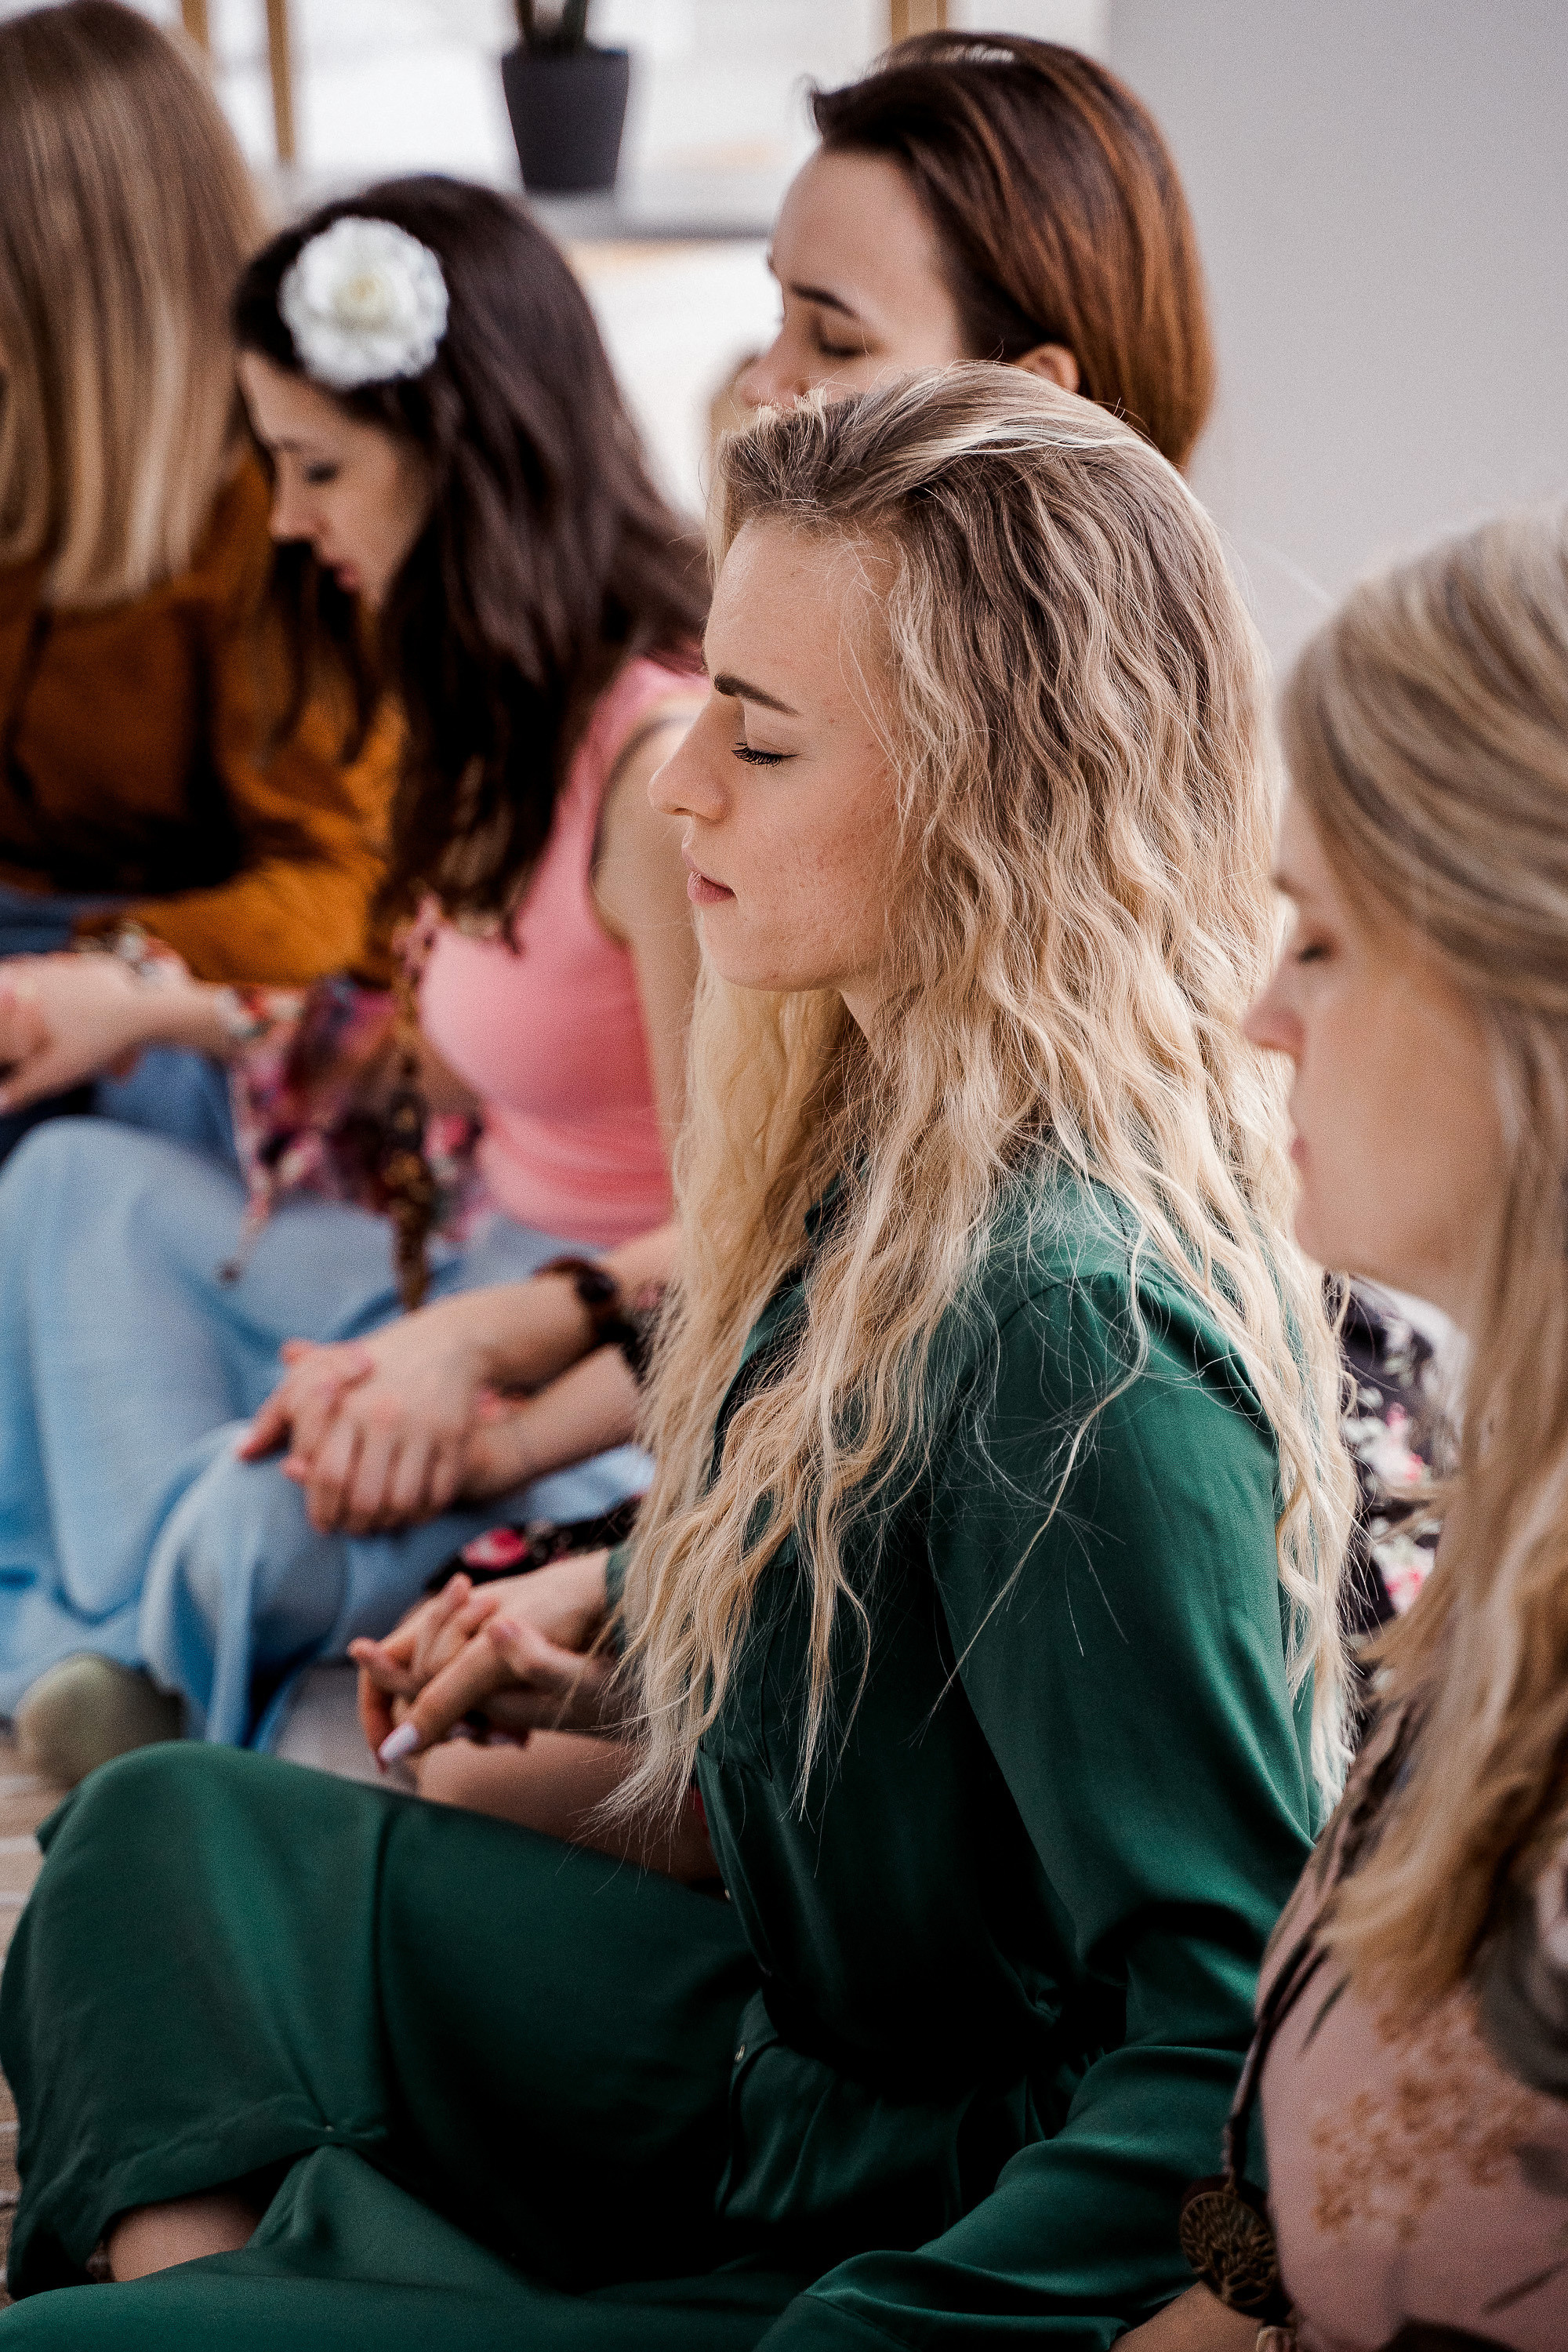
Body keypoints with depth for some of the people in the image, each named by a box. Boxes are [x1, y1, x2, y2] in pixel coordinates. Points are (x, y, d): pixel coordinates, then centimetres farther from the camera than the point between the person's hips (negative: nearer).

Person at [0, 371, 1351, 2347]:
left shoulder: (1074, 1330, -29)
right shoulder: (897, 1141, -1)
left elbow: (1239, 2056, -28)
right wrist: (640, 1595, 10)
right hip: (782, 2049, 10)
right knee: (164, 1832, 19)